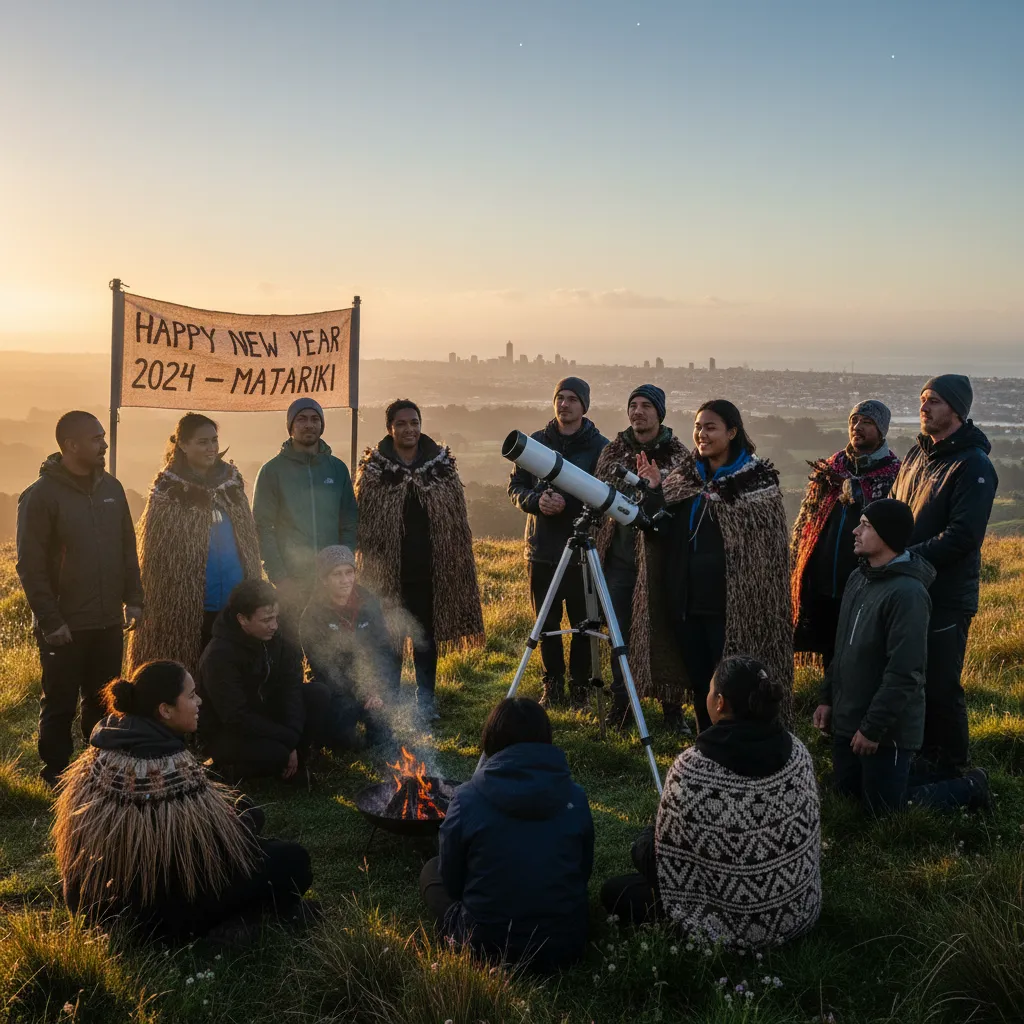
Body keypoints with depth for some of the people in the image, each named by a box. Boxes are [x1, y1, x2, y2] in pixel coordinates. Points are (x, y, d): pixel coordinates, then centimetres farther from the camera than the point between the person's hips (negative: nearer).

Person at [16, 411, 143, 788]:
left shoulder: (111, 488, 6)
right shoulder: (41, 495, -12)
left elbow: (128, 549, 13)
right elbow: (31, 566, -13)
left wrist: (133, 598, 6)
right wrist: (50, 620, -16)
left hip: (109, 622, 5)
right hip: (64, 627, -5)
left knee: (102, 701, 15)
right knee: (60, 704, 7)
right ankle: (56, 774, 21)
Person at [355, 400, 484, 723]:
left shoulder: (442, 463, 5)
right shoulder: (373, 467, 0)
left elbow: (457, 519, 7)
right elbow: (363, 521, 1)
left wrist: (456, 562, 3)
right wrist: (371, 561, -4)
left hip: (428, 568, 1)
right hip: (389, 569, -1)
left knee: (426, 635, 8)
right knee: (390, 636, 5)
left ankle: (425, 701, 18)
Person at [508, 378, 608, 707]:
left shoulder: (600, 447, -3)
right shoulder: (536, 441, 7)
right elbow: (515, 486, 9)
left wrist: (568, 503, -22)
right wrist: (536, 500, -12)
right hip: (542, 548, 3)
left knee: (582, 624, 3)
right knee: (547, 623, 10)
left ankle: (580, 689, 17)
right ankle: (552, 686, 24)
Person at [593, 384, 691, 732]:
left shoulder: (677, 455, -2)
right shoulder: (612, 451, 8)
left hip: (659, 556, -3)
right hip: (619, 555, 3)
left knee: (661, 631, 1)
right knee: (620, 631, 8)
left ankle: (671, 706, 14)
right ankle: (621, 703, 19)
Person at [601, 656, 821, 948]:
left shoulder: (691, 768, -25)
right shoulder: (797, 751, -9)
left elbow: (670, 854, -13)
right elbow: (808, 835, 5)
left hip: (733, 925, -6)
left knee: (614, 890, 16)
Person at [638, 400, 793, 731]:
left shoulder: (756, 480, -6)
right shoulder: (685, 476, 10)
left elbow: (768, 548, -8)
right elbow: (665, 530, 8)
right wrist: (654, 491, -9)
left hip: (731, 603, -5)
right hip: (688, 600, 5)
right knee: (699, 683, 14)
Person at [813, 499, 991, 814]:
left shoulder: (907, 593, -24)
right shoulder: (858, 578, 5)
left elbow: (904, 674, -26)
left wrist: (873, 728, -22)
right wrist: (828, 698, 13)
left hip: (887, 729, -9)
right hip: (847, 720, 9)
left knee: (886, 809, 4)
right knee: (847, 794, 19)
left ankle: (971, 787, 21)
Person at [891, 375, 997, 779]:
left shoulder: (972, 465, -14)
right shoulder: (918, 454, 11)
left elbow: (963, 536, -21)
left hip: (946, 596, -7)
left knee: (940, 685, 2)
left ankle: (948, 764, 19)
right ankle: (916, 751, 33)